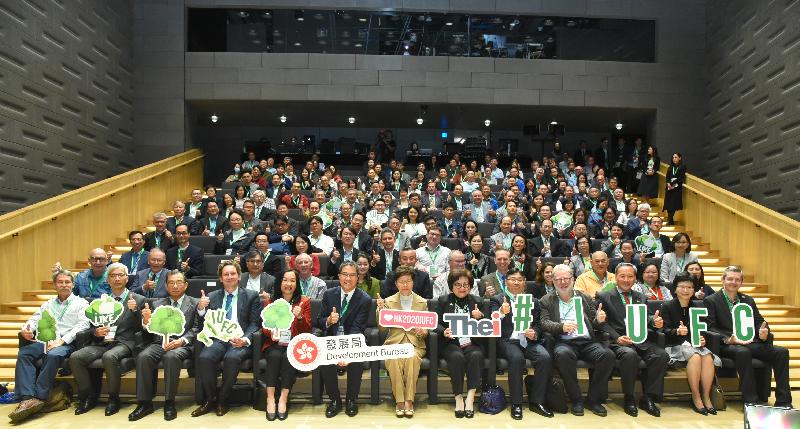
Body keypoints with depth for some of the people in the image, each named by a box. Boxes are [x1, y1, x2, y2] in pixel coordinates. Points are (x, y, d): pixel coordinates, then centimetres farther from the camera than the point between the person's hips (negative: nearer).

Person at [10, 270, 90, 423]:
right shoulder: (48, 304, 25)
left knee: (53, 355, -36)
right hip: (45, 341, 4)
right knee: (23, 354, -25)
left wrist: (62, 340, -16)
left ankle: (39, 398, -30)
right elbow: (34, 319, 18)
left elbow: (83, 325, -5)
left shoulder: (81, 303, 9)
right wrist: (26, 329, -8)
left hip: (67, 343, -4)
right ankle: (27, 398, -32)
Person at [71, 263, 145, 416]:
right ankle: (90, 396, -3)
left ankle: (113, 399, -16)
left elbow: (140, 328, 1)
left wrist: (134, 310, -15)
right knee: (75, 357, -21)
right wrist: (96, 332, -5)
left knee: (109, 357, -36)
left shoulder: (138, 300, 8)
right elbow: (93, 326, 19)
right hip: (102, 342, 4)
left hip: (123, 343, -4)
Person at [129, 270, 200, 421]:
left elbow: (196, 329, 1)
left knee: (171, 356, -35)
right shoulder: (157, 304, 20)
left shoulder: (194, 303, 11)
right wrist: (146, 320, -10)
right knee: (143, 357, -27)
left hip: (182, 344, -3)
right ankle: (145, 403, -18)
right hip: (159, 343, 3)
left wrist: (181, 341, -17)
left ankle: (169, 403, -24)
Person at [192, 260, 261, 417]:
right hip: (217, 339, 2)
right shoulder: (212, 297, 19)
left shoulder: (251, 296, 12)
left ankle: (222, 400, -12)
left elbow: (255, 323, 4)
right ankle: (210, 400, -10)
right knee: (204, 357, -30)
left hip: (240, 340, -2)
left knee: (232, 358, -34)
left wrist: (245, 339, -16)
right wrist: (201, 308, -8)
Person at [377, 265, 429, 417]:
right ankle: (399, 400, -21)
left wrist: (423, 332, -12)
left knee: (412, 358, -33)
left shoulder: (422, 302, 11)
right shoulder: (388, 301, 9)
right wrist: (380, 310, -11)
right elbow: (382, 329, 4)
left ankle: (409, 400, -23)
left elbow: (426, 330, 12)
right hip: (394, 343, 0)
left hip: (415, 343, 0)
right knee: (394, 360, -33)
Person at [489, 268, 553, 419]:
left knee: (545, 358, -24)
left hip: (529, 340, 3)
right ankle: (516, 404, -19)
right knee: (517, 358, -33)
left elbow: (538, 324, 16)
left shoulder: (533, 301, 20)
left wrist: (534, 333, -8)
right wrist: (502, 313, -27)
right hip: (507, 340, -3)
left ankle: (536, 401, -10)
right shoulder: (497, 299, 9)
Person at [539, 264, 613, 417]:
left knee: (607, 355, -26)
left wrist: (599, 320, -8)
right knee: (563, 355, -36)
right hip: (563, 342, -3)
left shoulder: (585, 298, 20)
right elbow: (544, 323, -1)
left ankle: (593, 399, -9)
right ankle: (576, 400, -17)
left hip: (587, 342, 3)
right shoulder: (546, 301, 13)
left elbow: (595, 324, 17)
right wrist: (562, 327, -20)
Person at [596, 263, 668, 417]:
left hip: (640, 340, 5)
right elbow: (603, 323, -1)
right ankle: (629, 399, -16)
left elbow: (645, 319, 13)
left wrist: (654, 321, -12)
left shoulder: (640, 297, 22)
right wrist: (617, 338, -16)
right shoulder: (604, 296, 7)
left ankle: (647, 398, -9)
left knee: (661, 355, -24)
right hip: (617, 341, -4)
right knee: (630, 355, -36)